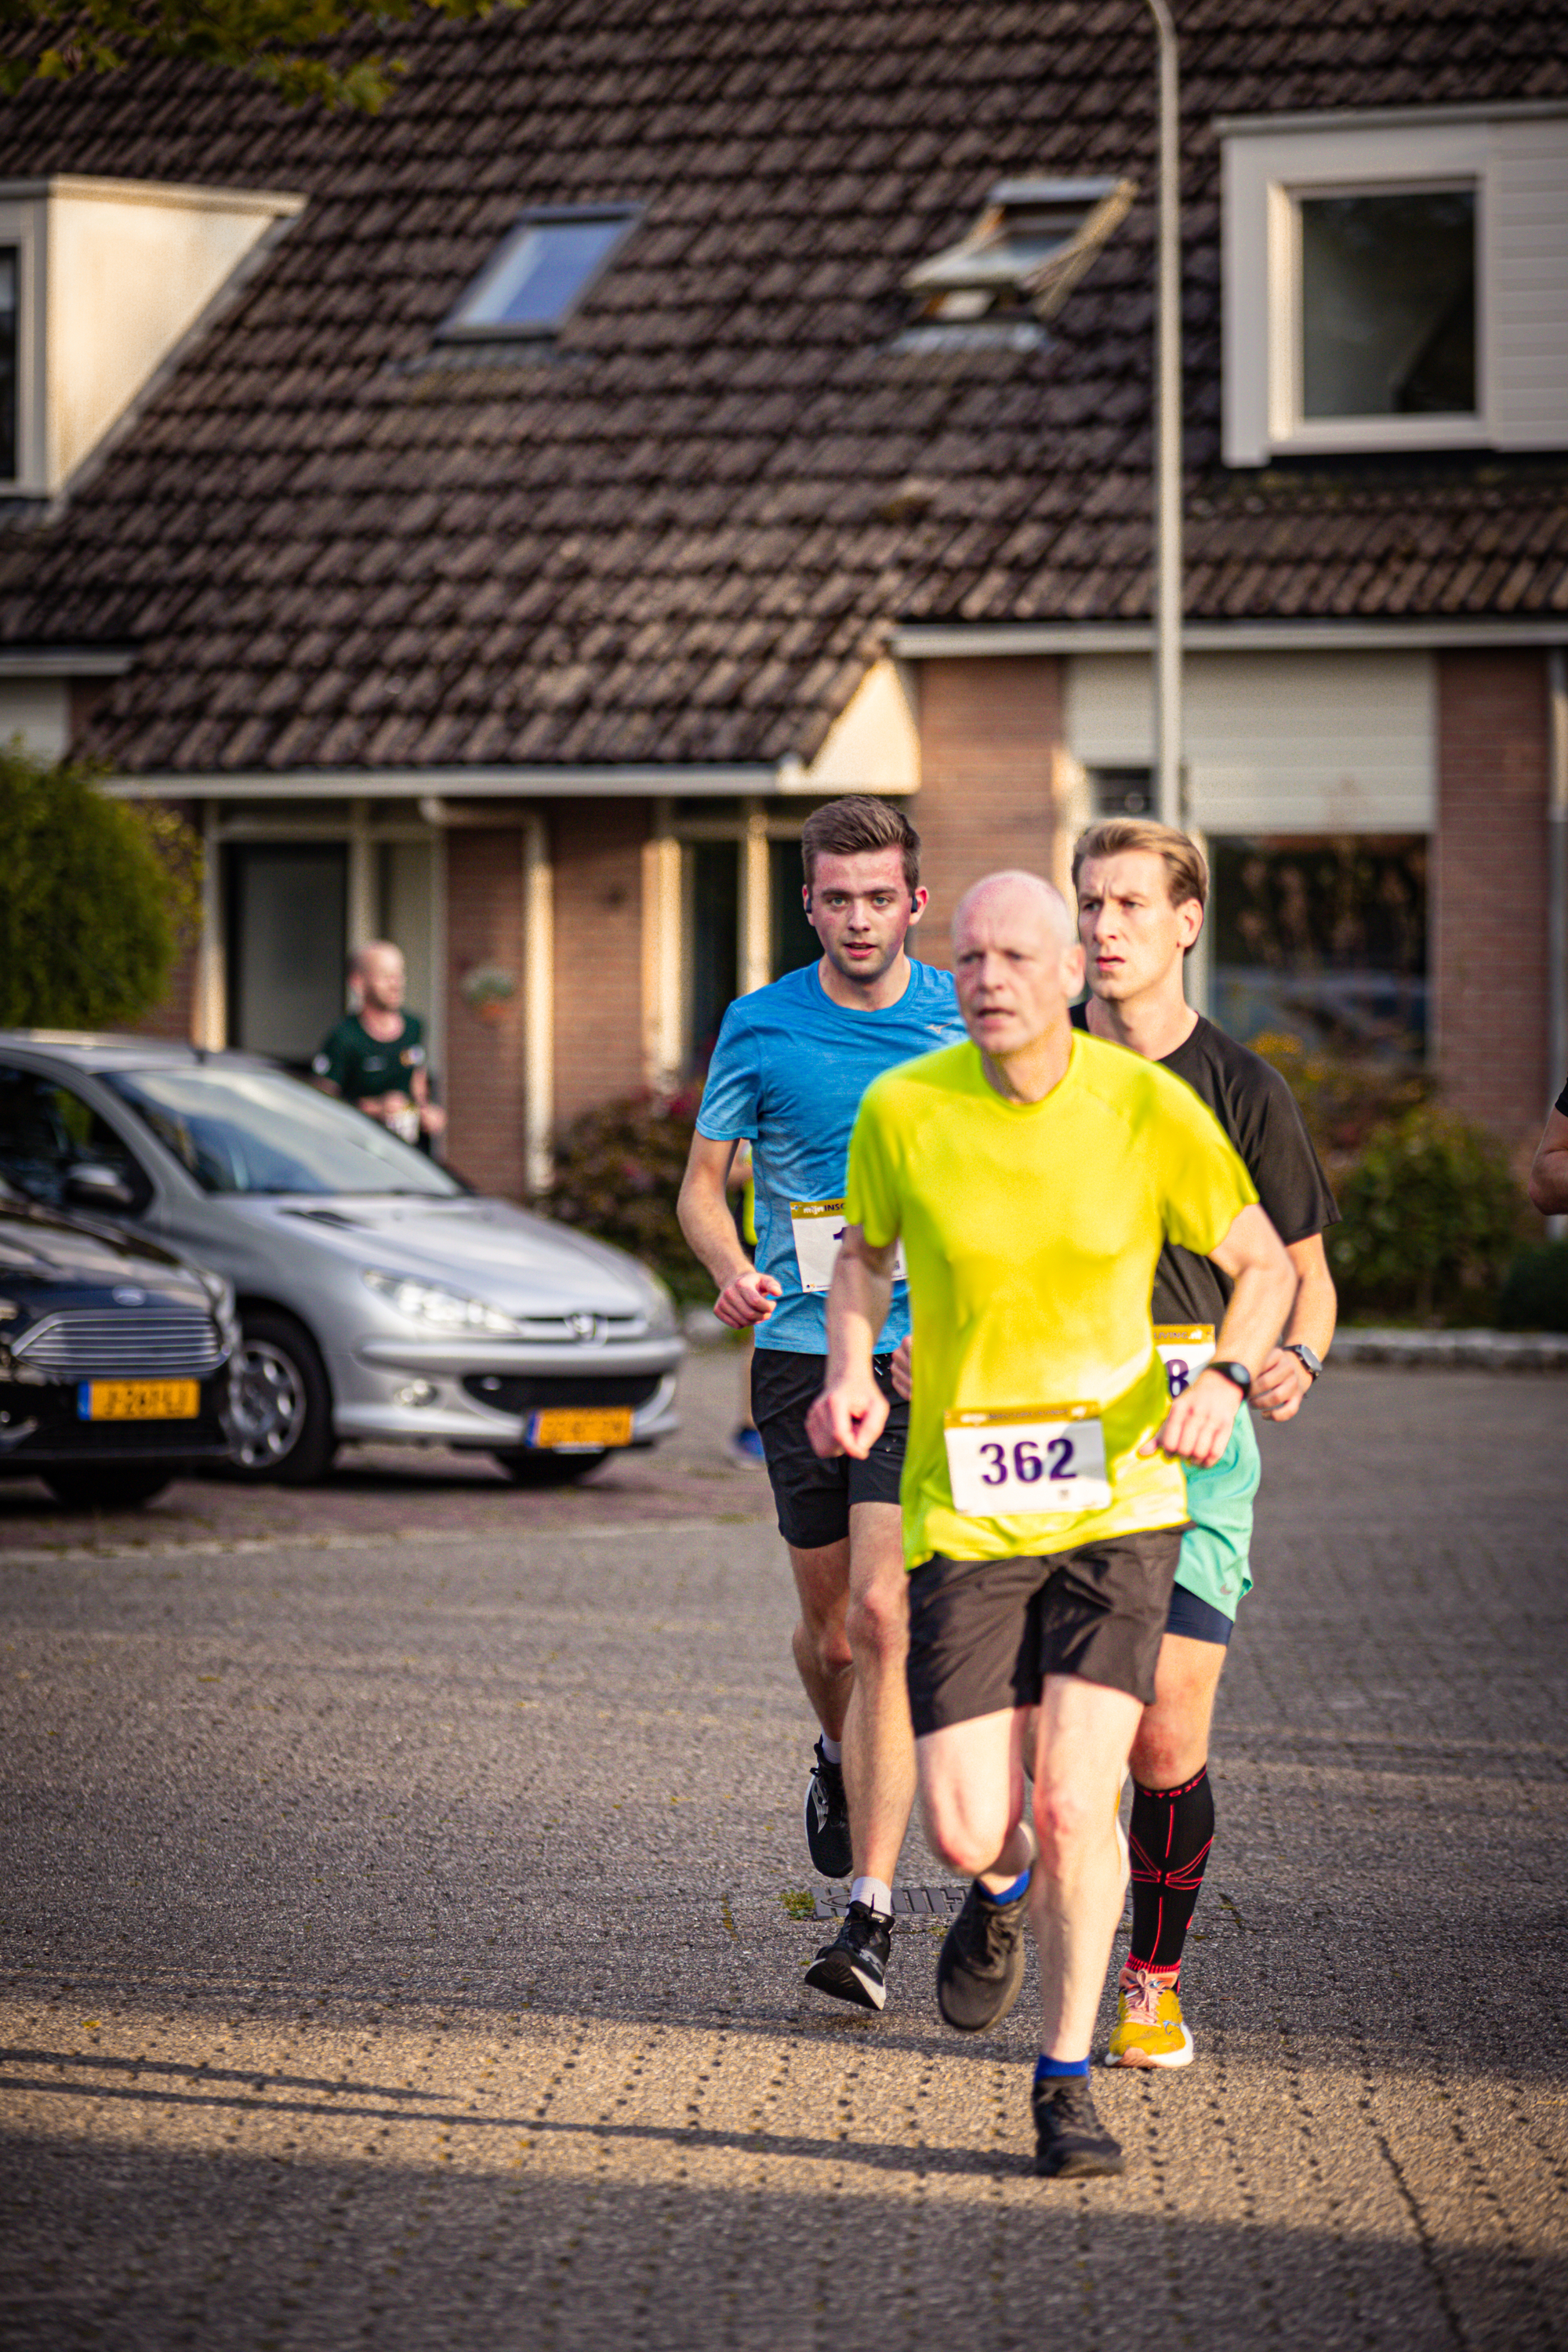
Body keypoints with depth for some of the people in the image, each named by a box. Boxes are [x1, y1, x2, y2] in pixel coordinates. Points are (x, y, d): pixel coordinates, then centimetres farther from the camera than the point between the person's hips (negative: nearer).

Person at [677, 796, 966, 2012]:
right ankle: (841, 1760, 47)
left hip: (930, 1356, -2)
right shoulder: (759, 1027, 3)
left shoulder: (966, 1021, 1)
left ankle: (872, 1913, -13)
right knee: (829, 1630, 10)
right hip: (801, 1351, 2)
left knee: (883, 1618, -14)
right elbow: (703, 1185, 9)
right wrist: (736, 1270, -11)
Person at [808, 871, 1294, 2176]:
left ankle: (1068, 2080, 8)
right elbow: (865, 1248, 15)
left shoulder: (1151, 1109, -8)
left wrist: (1229, 1380, -15)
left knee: (1078, 1800, -12)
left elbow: (1265, 1263, 4)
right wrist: (852, 1370, -4)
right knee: (968, 1829, -5)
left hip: (1117, 1499, -1)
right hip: (963, 1512, 1)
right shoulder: (901, 1112, -6)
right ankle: (1005, 1893, 35)